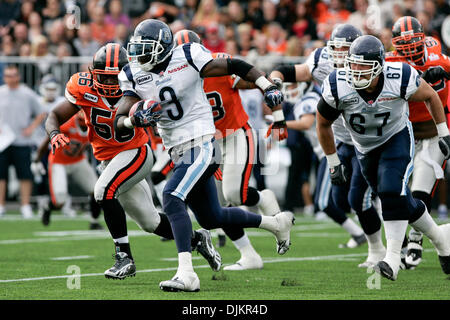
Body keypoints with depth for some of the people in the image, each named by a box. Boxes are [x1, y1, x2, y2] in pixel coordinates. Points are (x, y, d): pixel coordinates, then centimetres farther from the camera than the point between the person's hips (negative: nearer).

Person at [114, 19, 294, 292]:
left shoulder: (188, 57, -10)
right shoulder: (134, 76, 4)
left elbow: (234, 66, -2)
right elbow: (120, 121, 0)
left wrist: (268, 87, -7)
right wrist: (134, 119, -23)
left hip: (202, 146, -7)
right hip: (180, 153, 8)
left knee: (172, 199, -26)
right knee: (212, 219, 17)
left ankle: (186, 274, -31)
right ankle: (277, 223, 39)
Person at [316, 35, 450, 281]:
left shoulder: (400, 79, -29)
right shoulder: (337, 87, -26)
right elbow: (323, 124, -7)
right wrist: (333, 163, 0)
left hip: (397, 139, -3)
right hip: (365, 148, 3)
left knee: (391, 191, -25)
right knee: (401, 202, 10)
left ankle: (393, 258, -20)